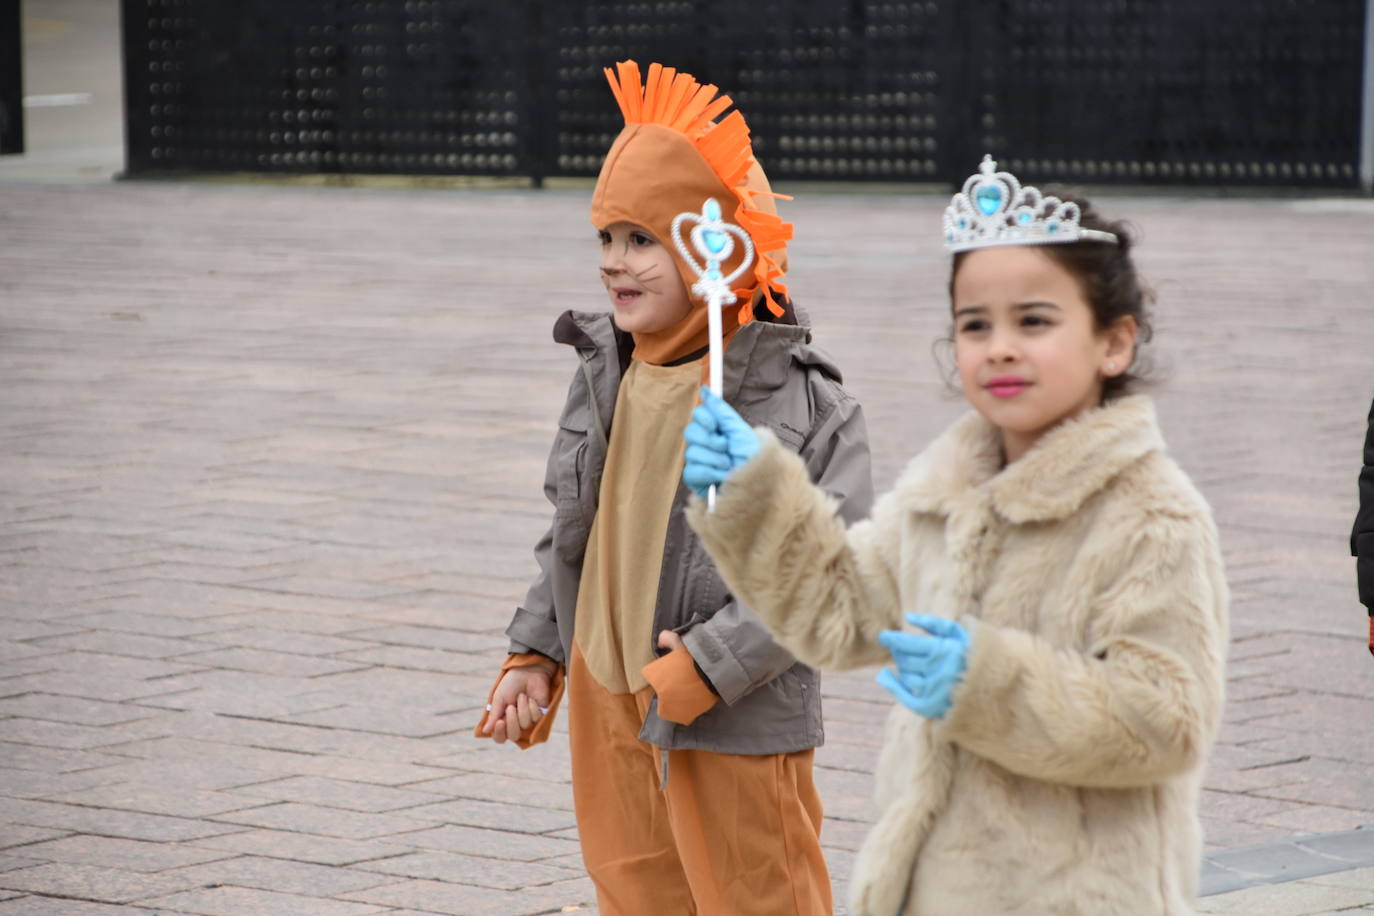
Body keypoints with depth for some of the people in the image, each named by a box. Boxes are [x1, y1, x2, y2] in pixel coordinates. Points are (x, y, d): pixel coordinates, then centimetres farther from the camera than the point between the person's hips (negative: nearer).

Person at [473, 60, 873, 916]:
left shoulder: (799, 395, -15)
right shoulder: (606, 374, 6)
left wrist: (708, 664, -20)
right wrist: (536, 656, 11)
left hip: (736, 726, -6)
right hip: (610, 711, 7)